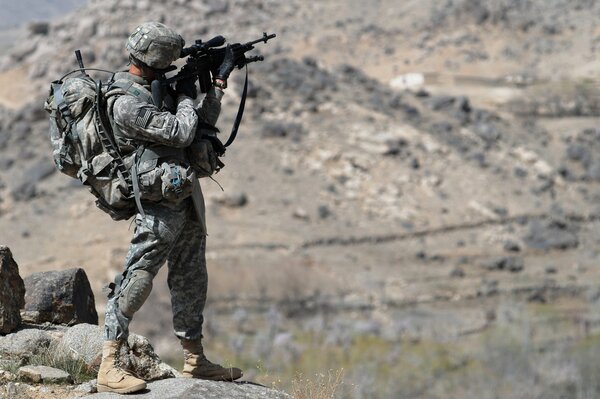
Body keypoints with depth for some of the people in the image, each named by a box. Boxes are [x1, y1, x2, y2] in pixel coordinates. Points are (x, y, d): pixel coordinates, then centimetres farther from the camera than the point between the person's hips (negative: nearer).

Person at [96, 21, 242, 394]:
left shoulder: (156, 89, 14)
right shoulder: (126, 103, -17)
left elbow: (202, 122, 22)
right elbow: (180, 133, -18)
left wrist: (219, 81, 15)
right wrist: (185, 95, -3)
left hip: (186, 201, 10)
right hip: (160, 204, -10)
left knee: (191, 281, 14)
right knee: (138, 280, -12)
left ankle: (195, 359, 22)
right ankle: (110, 367, -13)